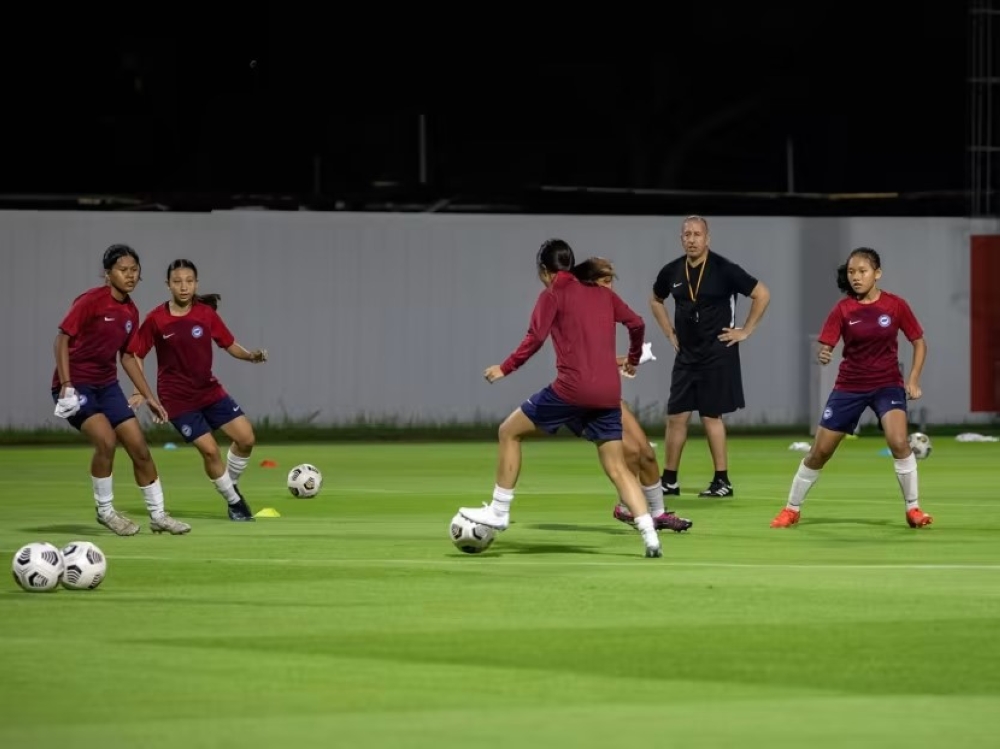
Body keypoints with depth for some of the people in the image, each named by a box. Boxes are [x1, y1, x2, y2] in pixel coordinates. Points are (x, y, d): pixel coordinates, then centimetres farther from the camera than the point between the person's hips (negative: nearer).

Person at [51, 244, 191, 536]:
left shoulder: (131, 312, 6)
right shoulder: (91, 301, -16)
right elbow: (62, 338, -16)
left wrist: (149, 397, 14)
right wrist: (66, 386, -23)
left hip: (106, 385, 7)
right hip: (76, 385, -7)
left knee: (139, 447, 1)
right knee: (106, 439, -25)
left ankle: (158, 515, 14)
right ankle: (106, 511, -7)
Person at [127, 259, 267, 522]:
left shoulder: (206, 313, -3)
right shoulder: (156, 319, -11)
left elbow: (229, 345, 4)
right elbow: (136, 355, -3)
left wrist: (251, 356, -15)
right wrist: (140, 390, -11)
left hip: (209, 390, 4)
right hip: (178, 398, -4)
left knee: (246, 437, -4)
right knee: (209, 449, -11)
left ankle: (230, 485, 22)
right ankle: (234, 502, 9)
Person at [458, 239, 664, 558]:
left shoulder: (552, 295, 1)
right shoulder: (603, 294, 17)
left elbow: (535, 339, -11)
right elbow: (636, 323, 19)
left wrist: (505, 369, -5)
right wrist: (633, 360, 35)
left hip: (572, 388, -5)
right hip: (609, 394, 5)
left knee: (510, 431, 12)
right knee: (617, 469, 10)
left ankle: (499, 512, 12)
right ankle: (650, 536, -6)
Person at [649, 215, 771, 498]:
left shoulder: (724, 270, -11)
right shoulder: (672, 272, 3)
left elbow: (762, 294, -7)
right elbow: (656, 300, 24)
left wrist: (746, 330, -6)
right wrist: (669, 332, 14)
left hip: (717, 353, -5)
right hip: (686, 354, 5)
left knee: (711, 416, -5)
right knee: (676, 416, 3)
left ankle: (722, 481, 3)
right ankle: (669, 481, 10)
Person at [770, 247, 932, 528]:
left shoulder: (896, 305, -8)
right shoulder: (843, 309, -8)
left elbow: (919, 342, 3)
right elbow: (825, 347, -10)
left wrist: (913, 380, -7)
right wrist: (823, 355, -35)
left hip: (887, 384, -1)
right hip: (849, 386, 1)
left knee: (899, 441, -24)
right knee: (819, 452, 4)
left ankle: (913, 509, -9)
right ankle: (792, 509, 22)